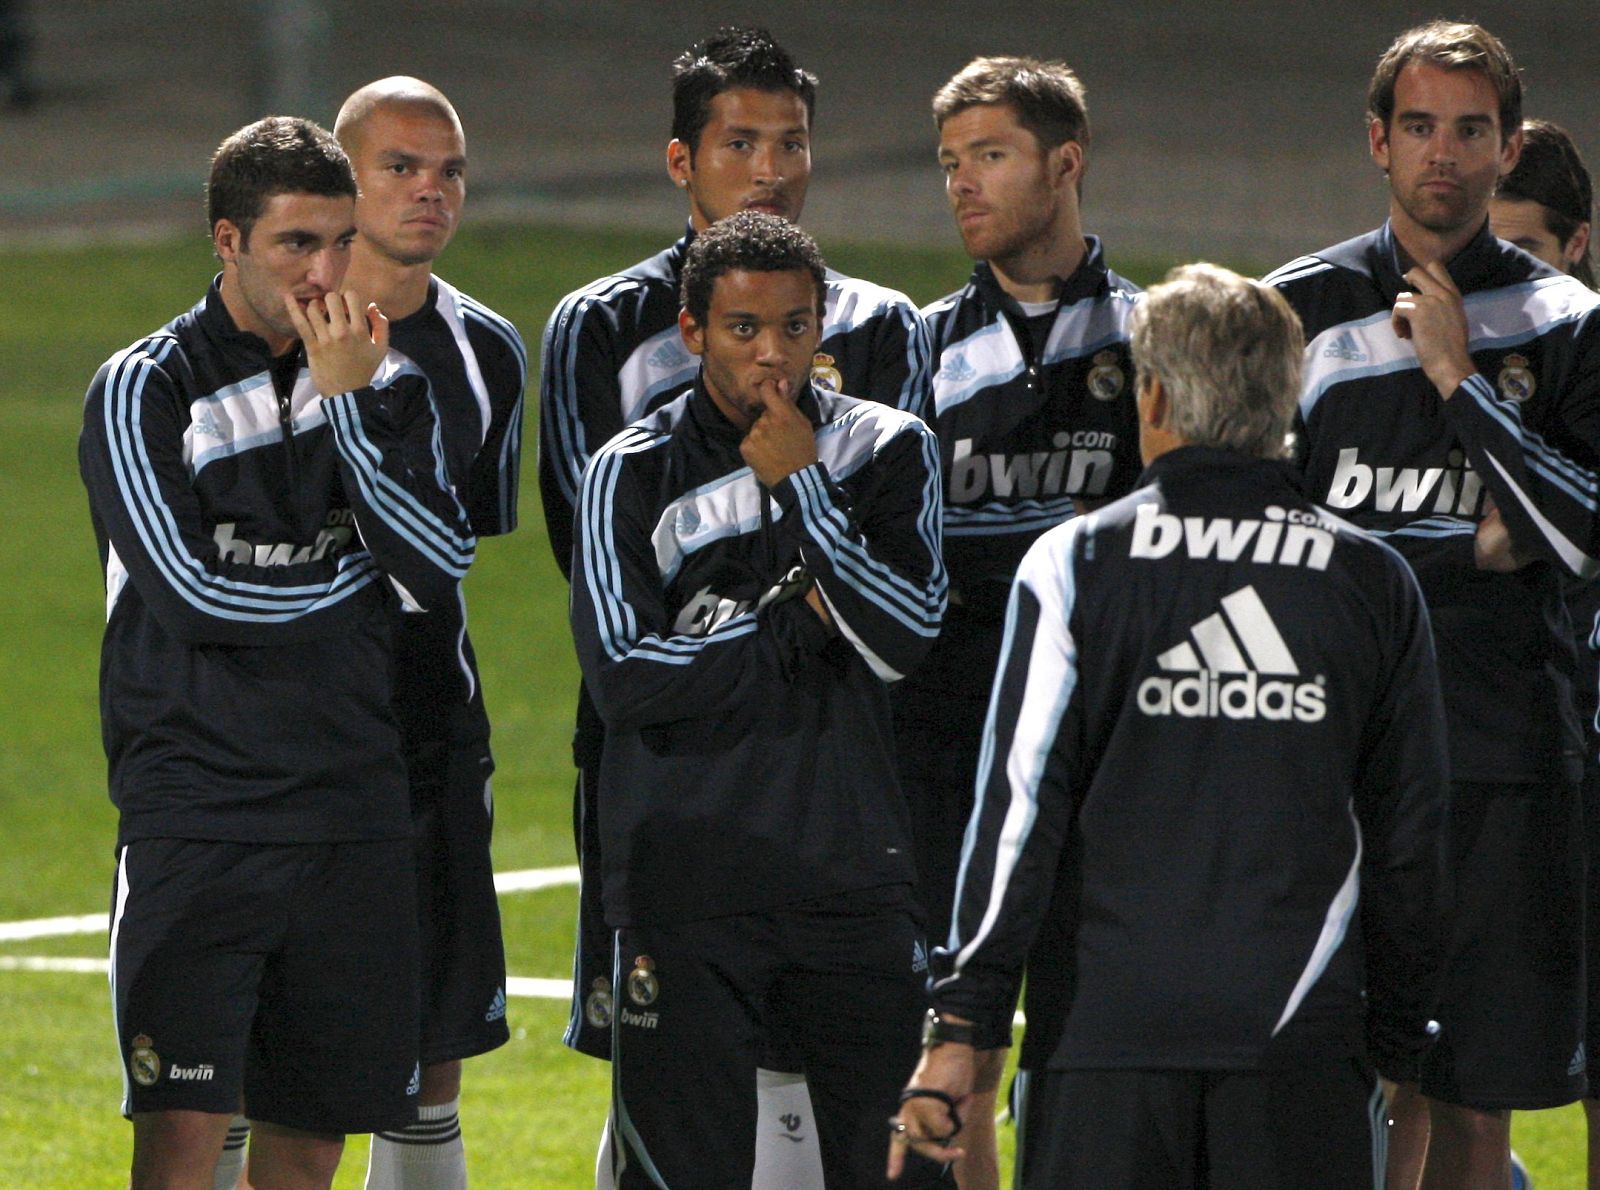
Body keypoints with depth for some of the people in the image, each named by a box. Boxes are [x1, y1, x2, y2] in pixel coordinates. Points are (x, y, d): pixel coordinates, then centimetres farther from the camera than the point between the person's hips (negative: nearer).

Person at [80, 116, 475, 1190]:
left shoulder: (391, 386, 10)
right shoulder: (144, 391, -4)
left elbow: (443, 572, -4)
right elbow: (198, 594, -13)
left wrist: (346, 404, -10)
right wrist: (355, 574, 1)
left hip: (354, 815, 5)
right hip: (197, 811, -4)